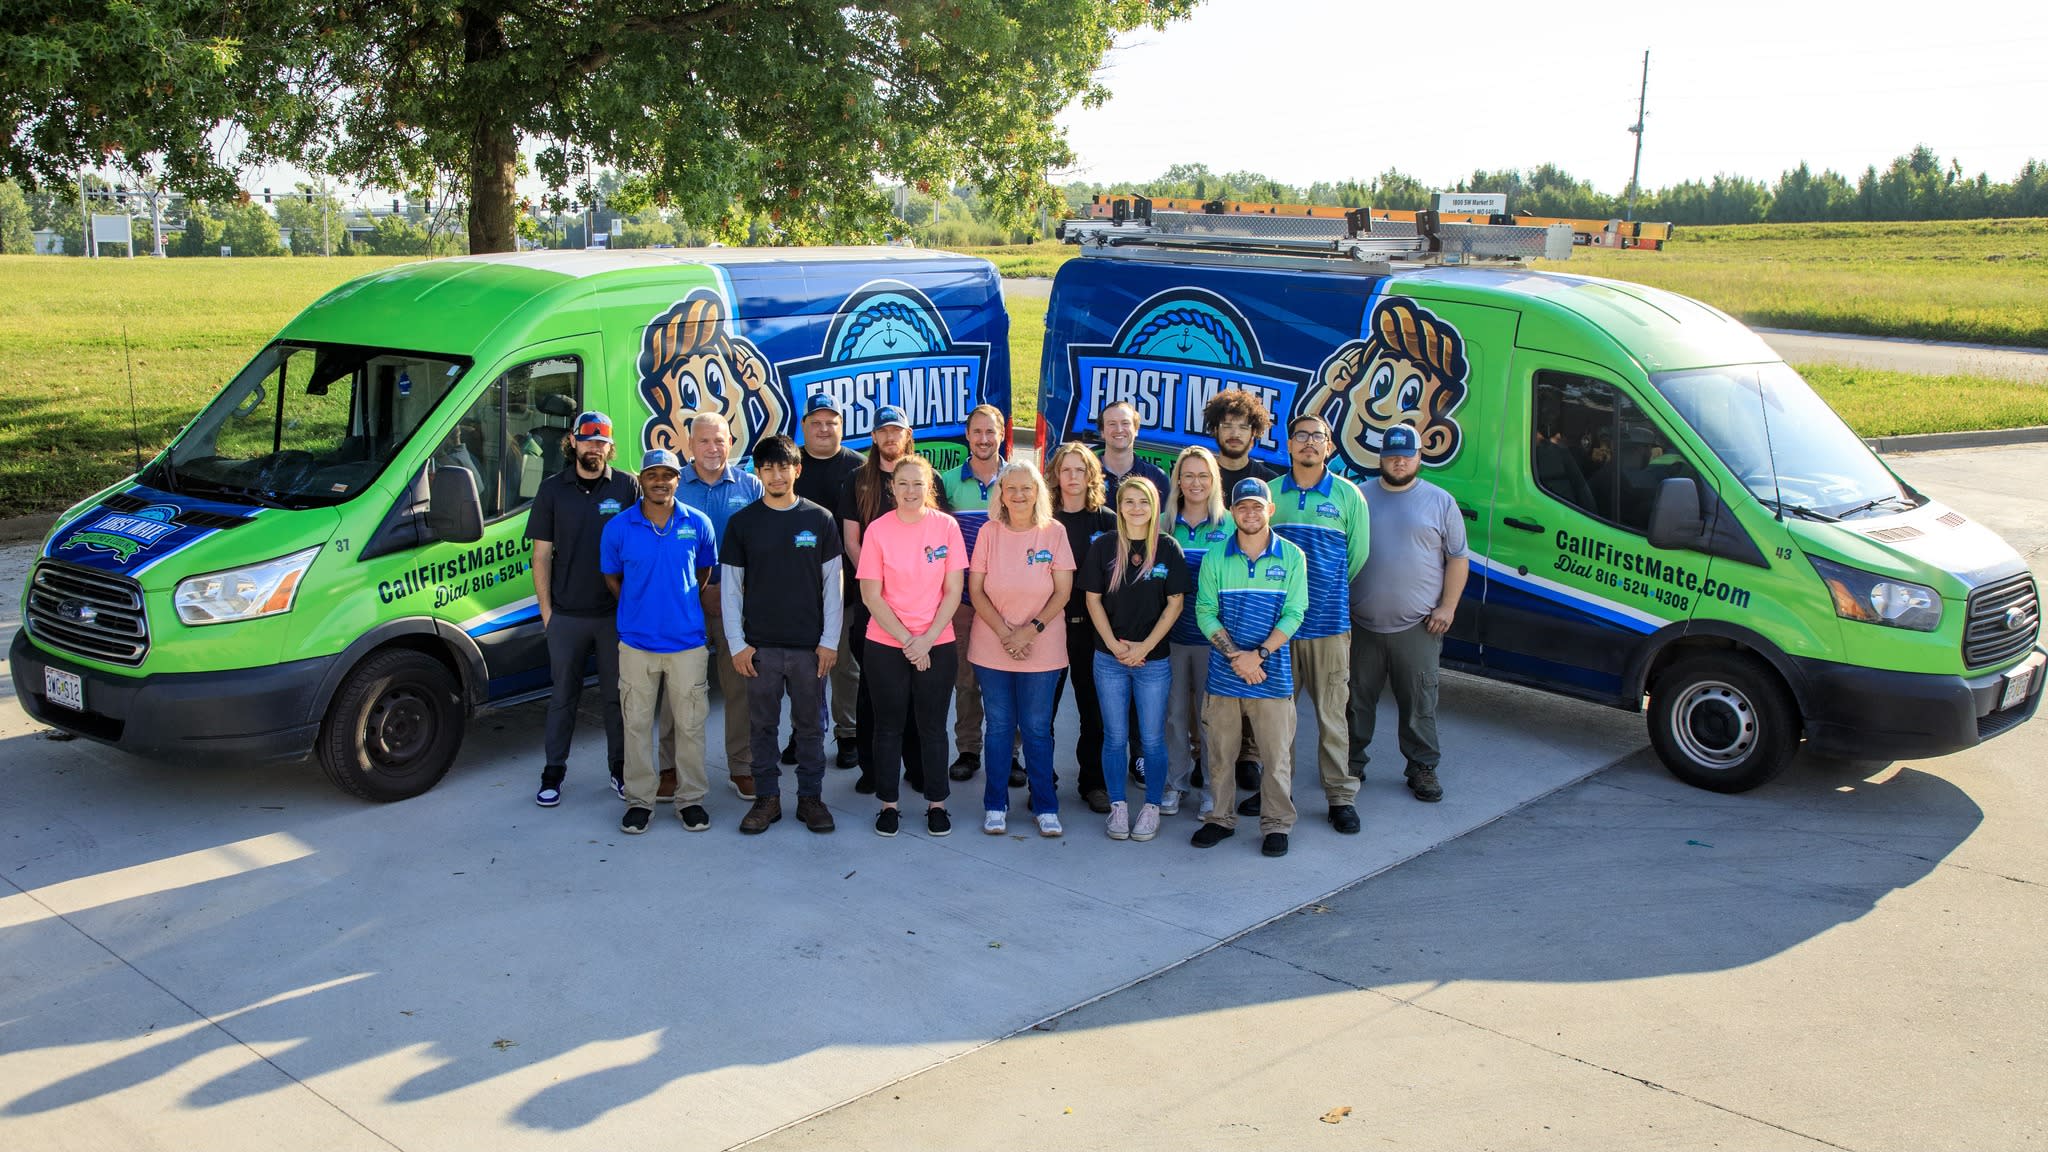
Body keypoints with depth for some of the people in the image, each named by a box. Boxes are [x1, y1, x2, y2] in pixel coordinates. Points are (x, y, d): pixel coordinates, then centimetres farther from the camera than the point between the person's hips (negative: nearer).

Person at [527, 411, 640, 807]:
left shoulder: (627, 487, 1)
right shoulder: (552, 489, 3)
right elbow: (541, 555, 4)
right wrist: (545, 610, 0)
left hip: (616, 614, 0)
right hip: (566, 615, 1)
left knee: (617, 696, 9)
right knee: (562, 697, 9)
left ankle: (621, 769, 21)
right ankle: (552, 774, 18)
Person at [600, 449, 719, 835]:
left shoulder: (698, 524, -2)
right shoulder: (619, 527, -4)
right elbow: (611, 577, 9)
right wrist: (640, 608, 7)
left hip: (687, 641, 0)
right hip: (636, 643, 0)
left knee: (690, 724, 6)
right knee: (637, 724, 7)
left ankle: (691, 799, 18)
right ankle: (639, 800, 18)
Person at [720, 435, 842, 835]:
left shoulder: (819, 520, 2)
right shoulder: (741, 523, 2)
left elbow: (832, 585, 3)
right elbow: (730, 587, 3)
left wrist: (829, 641, -3)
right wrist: (737, 643, -4)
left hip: (809, 645, 0)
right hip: (760, 646, 0)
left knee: (810, 725, 7)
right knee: (762, 726, 7)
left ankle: (811, 797, 19)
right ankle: (767, 798, 19)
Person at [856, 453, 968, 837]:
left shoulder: (946, 526, -3)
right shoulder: (877, 530, -5)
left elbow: (953, 591, -2)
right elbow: (871, 596, -5)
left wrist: (927, 639, -10)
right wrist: (907, 639, -10)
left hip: (937, 645, 0)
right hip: (886, 646, 0)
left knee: (932, 727, 8)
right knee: (889, 726, 9)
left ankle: (936, 803, 21)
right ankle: (888, 803, 21)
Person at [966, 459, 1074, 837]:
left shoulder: (1054, 532, -2)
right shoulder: (989, 532, 0)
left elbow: (1063, 591, -3)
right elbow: (975, 590, -1)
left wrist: (1031, 630, -13)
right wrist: (1004, 633, -11)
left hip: (1042, 650, -1)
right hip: (991, 648, 1)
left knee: (1037, 729, 4)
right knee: (999, 727, 8)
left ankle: (1045, 807, 15)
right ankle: (995, 806, 18)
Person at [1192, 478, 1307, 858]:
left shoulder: (1291, 557, 0)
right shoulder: (1216, 558, 2)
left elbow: (1294, 613, -4)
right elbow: (1204, 612, -1)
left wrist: (1259, 653, -14)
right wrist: (1235, 655, -13)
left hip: (1272, 672, -1)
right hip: (1223, 671, 1)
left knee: (1277, 752, 2)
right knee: (1220, 750, 9)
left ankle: (1277, 824, 15)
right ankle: (1220, 818, 23)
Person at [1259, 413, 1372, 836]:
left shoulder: (1348, 494, 2)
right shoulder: (1270, 494, 6)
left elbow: (1358, 555, 9)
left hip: (1329, 622, -2)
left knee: (1332, 714, 2)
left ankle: (1341, 796, 11)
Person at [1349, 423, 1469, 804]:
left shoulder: (1440, 502, 3)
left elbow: (1458, 558, 4)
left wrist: (1447, 607, -4)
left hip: (1417, 627, -1)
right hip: (1361, 624, 1)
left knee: (1419, 703, 4)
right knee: (1357, 699, 10)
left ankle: (1423, 768, 17)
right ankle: (1351, 763, 23)